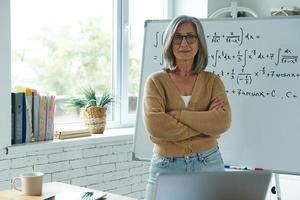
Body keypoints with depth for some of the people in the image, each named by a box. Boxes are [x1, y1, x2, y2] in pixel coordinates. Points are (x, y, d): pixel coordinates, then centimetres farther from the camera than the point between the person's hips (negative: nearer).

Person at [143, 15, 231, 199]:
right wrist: (205, 123, -12)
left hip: (208, 164, 2)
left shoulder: (212, 81, 4)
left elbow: (223, 121, -10)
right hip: (166, 167, -1)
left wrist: (178, 114, -15)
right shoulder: (157, 81, -1)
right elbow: (154, 124, -15)